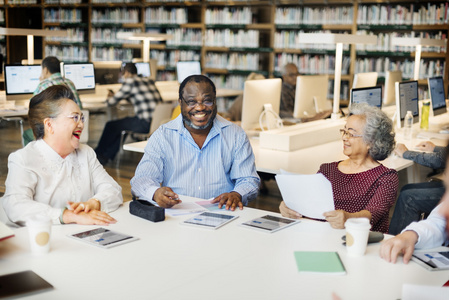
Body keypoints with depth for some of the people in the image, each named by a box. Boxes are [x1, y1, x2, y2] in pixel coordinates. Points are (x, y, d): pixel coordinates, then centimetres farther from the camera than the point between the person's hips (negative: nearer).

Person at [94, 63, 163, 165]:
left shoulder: (130, 81, -5)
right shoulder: (148, 81, 18)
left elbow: (112, 101, 0)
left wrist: (109, 98, 25)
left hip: (146, 124, -8)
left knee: (111, 126, 9)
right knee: (120, 125, 26)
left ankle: (97, 153, 29)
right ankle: (107, 156, 29)